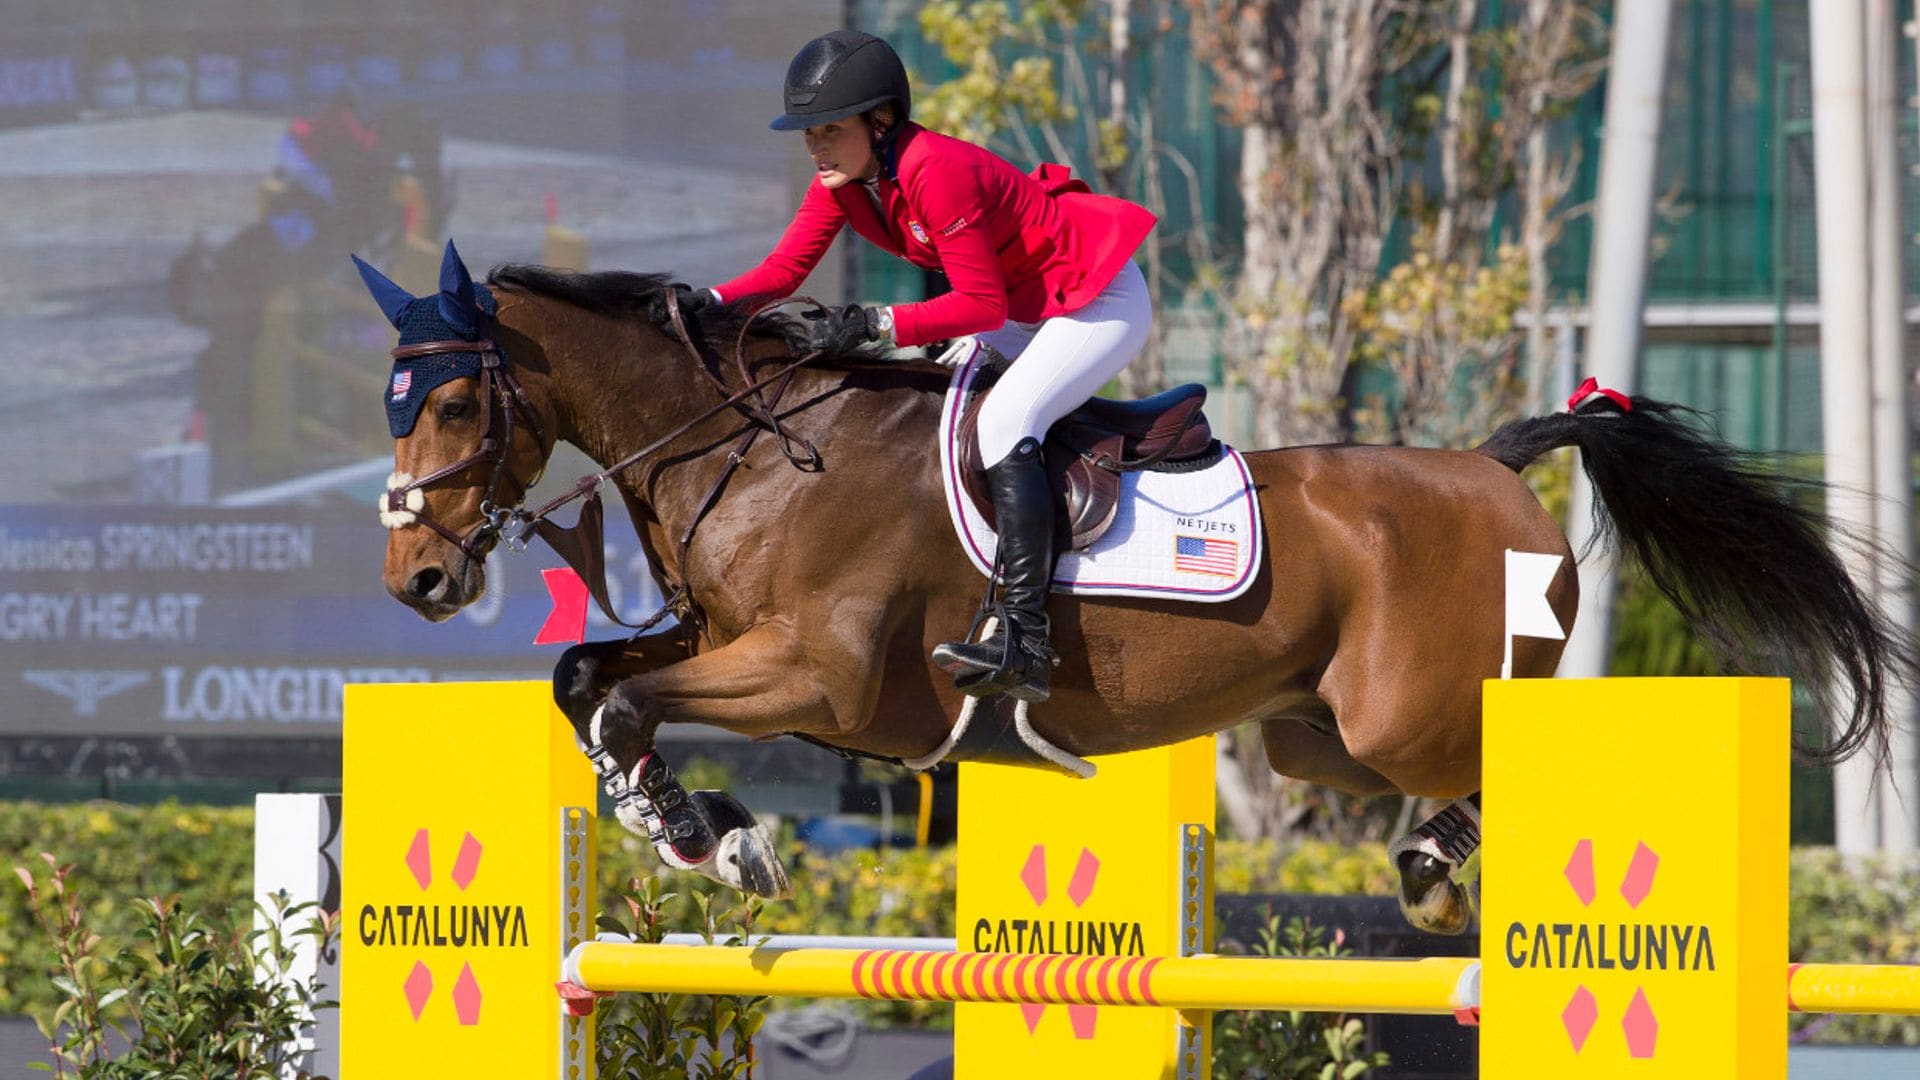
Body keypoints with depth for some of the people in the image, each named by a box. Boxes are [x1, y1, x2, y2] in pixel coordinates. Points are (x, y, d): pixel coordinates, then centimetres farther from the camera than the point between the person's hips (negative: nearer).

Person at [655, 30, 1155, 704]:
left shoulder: (936, 171, -30)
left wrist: (877, 325, -36)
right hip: (1023, 311, 10)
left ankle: (1023, 642, -34)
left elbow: (980, 306, -29)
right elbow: (784, 271, -5)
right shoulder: (842, 178, -4)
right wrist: (709, 303, -23)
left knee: (1003, 423, -27)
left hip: (1099, 301, -10)